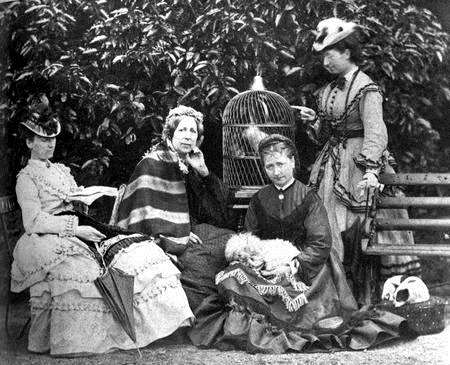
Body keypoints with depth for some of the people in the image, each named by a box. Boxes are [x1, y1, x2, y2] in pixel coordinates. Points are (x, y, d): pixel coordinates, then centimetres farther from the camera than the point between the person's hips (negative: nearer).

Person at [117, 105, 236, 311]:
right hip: (162, 238, -6)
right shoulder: (153, 163, -4)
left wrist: (204, 173, -3)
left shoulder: (191, 164, 14)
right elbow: (148, 208, -12)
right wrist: (175, 236, -17)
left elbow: (222, 201, 11)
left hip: (190, 231, 7)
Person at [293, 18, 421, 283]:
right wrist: (313, 120, -1)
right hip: (331, 164, 7)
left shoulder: (367, 89, -12)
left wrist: (371, 170, -35)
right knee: (326, 225, 6)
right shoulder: (329, 90, 12)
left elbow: (375, 131, -23)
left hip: (358, 161, -7)